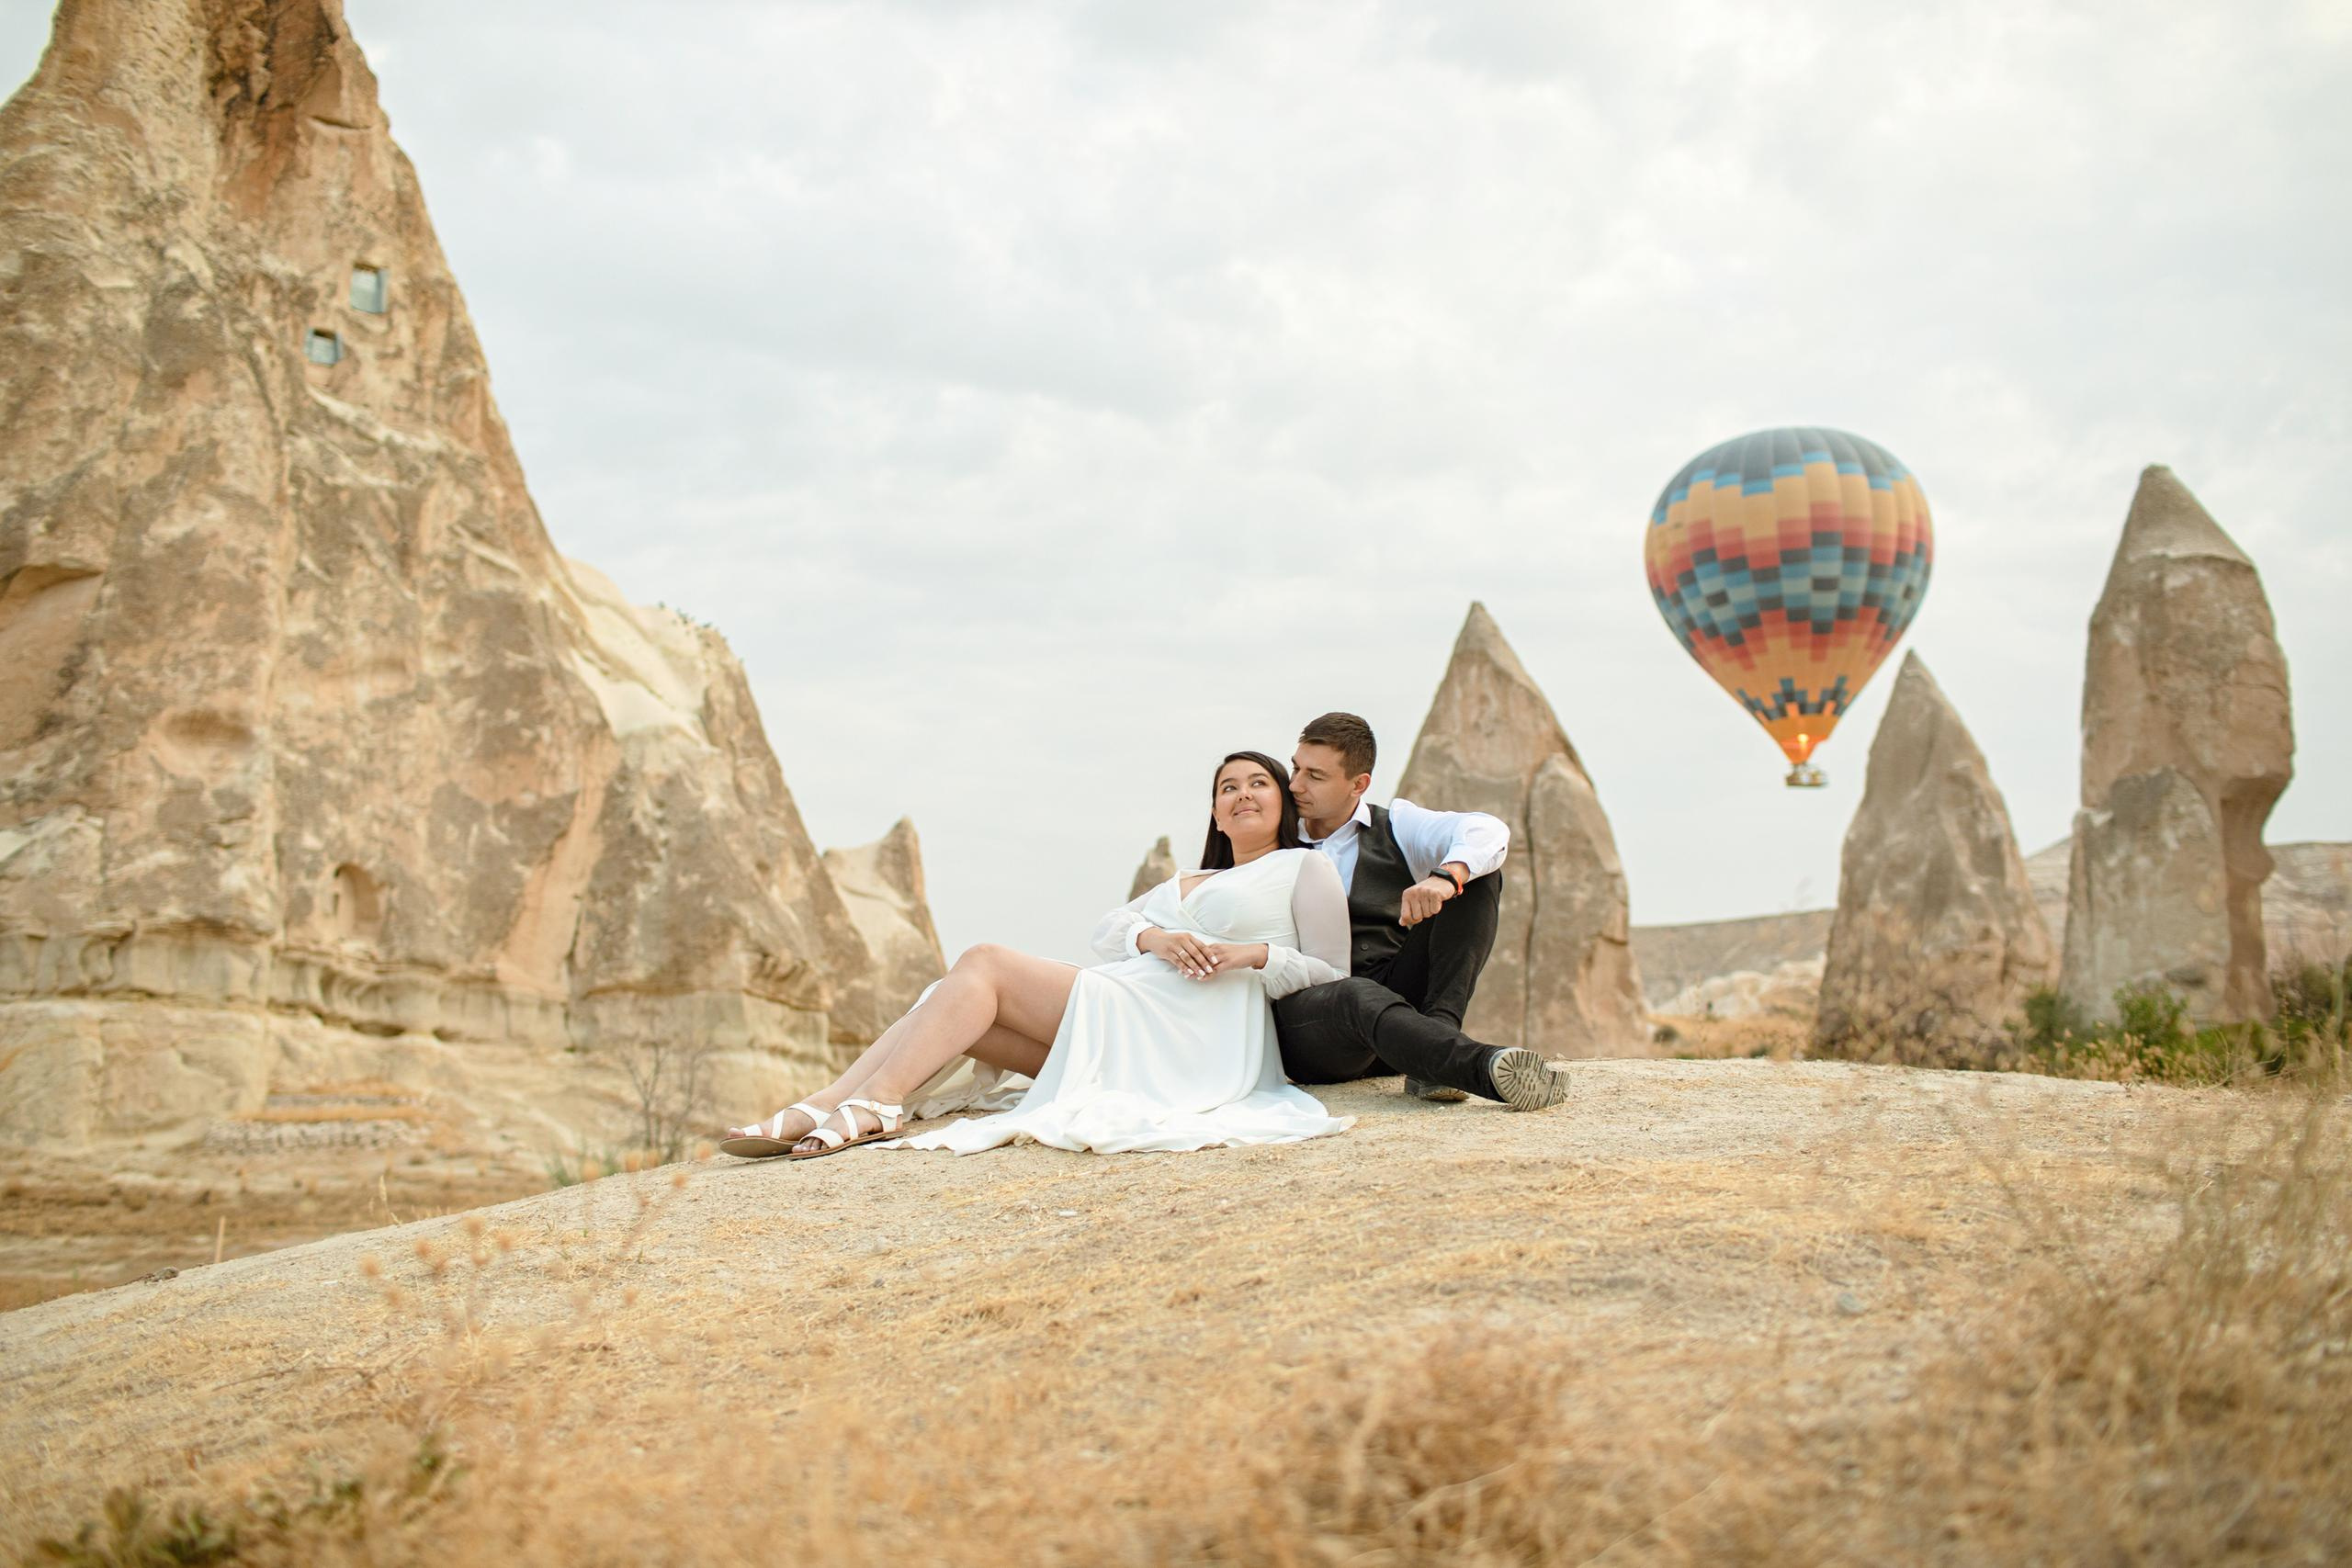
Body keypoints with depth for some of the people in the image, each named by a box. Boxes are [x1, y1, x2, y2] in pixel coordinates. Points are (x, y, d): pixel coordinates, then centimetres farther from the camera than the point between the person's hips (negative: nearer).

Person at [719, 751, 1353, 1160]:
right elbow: (1108, 929, 18)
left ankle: (874, 1106, -26)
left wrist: (1254, 954, -10)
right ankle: (817, 1110, -24)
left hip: (1195, 1037, -7)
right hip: (1122, 1015, 7)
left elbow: (1332, 973, 6)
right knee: (958, 1009, -13)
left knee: (984, 964, -17)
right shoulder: (1188, 881, 33)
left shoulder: (1306, 868, 14)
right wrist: (1152, 938, -5)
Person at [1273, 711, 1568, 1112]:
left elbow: (1488, 832, -8)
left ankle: (1436, 1032, -28)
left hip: (1396, 992, 2)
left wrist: (1445, 877, -30)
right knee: (1360, 996, -39)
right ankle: (1493, 1068, -62)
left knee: (1476, 875, -10)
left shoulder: (1394, 827, 12)